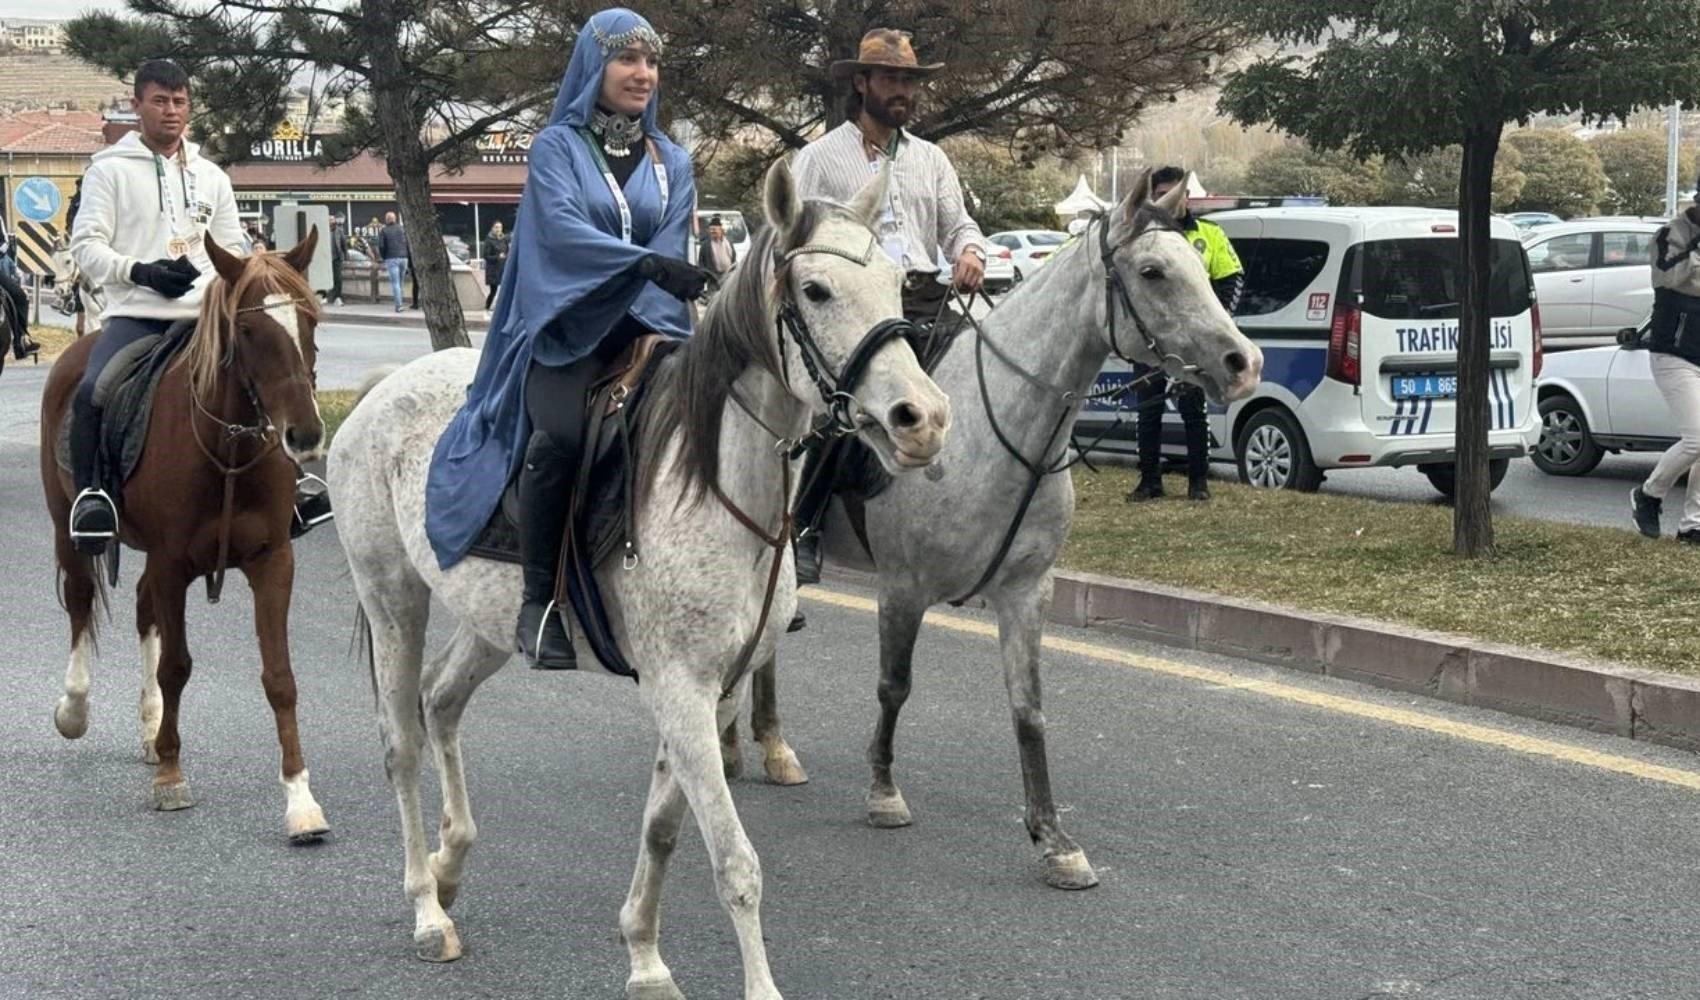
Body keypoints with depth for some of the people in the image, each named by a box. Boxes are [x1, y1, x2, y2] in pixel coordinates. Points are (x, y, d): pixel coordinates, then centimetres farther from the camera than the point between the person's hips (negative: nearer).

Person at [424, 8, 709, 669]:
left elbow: (670, 251, 4)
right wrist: (646, 263, -27)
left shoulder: (671, 163, 17)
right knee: (562, 431, -32)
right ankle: (539, 605, -21)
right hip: (565, 330, -3)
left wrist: (635, 321, -14)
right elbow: (562, 230, -12)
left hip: (644, 329, 3)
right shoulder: (557, 147, 6)